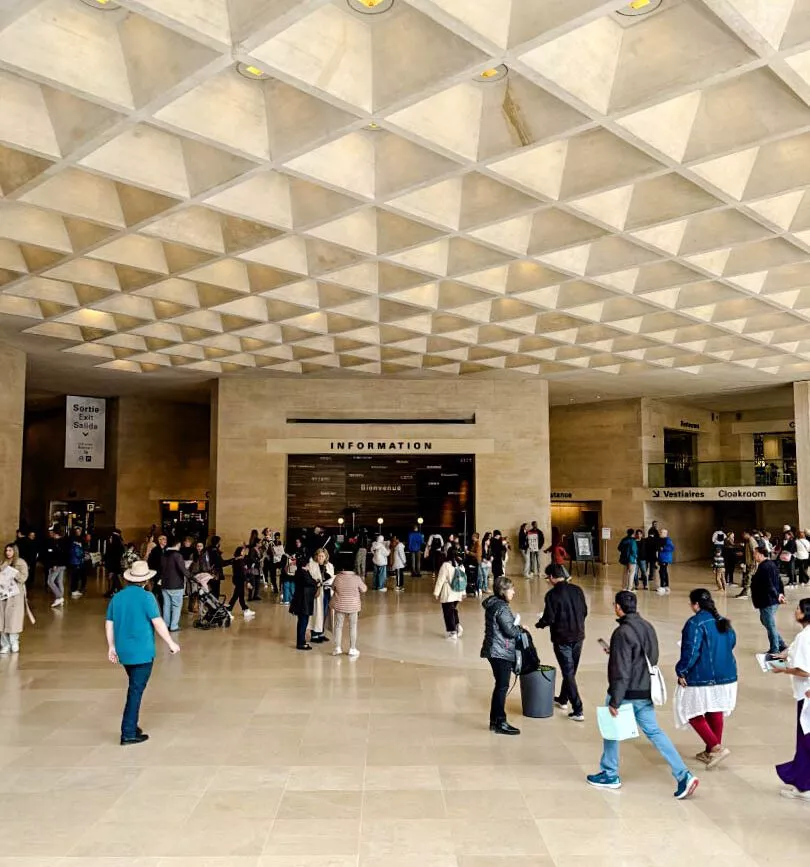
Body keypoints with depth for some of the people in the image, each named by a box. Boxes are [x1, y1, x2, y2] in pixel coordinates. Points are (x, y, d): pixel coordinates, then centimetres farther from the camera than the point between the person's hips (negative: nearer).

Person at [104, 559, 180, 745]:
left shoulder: (117, 597, 5)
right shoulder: (146, 597, -14)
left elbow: (109, 624, 9)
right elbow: (158, 623, -16)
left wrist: (111, 647, 19)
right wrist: (171, 643, -6)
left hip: (123, 652, 6)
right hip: (142, 652, -6)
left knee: (135, 688, 21)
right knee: (136, 691, 1)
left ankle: (132, 726, 27)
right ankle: (128, 734, 4)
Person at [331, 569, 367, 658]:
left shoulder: (338, 577, -13)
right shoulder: (357, 578, -17)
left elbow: (333, 588, 4)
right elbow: (364, 589, -2)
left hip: (339, 605, 1)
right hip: (353, 606, -1)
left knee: (338, 626, 13)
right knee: (353, 627, 11)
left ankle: (338, 648, 17)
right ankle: (352, 649, 16)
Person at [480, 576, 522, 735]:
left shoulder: (493, 604, 11)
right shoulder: (501, 608, -19)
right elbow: (510, 631, -20)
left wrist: (515, 624, 6)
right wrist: (519, 627, -1)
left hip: (494, 651, 10)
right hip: (501, 653, -10)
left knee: (500, 686, 16)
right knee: (502, 687, -2)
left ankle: (495, 720, 24)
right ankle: (500, 723, 5)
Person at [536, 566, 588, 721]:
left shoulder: (552, 594, -17)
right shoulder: (577, 590, 0)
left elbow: (549, 618, -16)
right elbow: (584, 611, 7)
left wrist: (539, 624, 4)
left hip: (562, 638, -6)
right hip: (578, 636, 6)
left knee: (568, 673, 1)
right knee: (571, 670, 20)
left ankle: (578, 711, -2)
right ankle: (563, 699, 39)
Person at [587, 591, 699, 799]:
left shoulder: (622, 633, -22)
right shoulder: (648, 627, 4)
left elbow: (621, 671, -24)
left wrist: (614, 701, -19)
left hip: (627, 694, -7)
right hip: (646, 692, 7)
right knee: (654, 732, 13)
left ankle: (610, 775, 25)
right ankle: (683, 776, 5)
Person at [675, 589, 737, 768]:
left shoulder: (695, 623, -18)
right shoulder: (723, 622, 7)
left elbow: (691, 651, -22)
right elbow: (731, 643, 16)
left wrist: (681, 671, -12)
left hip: (701, 678, -8)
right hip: (725, 675, 8)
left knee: (692, 714, 5)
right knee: (715, 713, 17)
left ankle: (717, 748, -4)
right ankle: (711, 752, 28)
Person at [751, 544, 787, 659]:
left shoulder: (764, 567, -22)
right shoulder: (771, 564, 10)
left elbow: (769, 586, -26)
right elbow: (779, 580, 15)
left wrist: (777, 596, -21)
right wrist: (780, 593, 14)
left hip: (767, 601, -11)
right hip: (773, 600, 11)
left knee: (770, 625, 2)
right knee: (766, 621, 23)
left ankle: (774, 651, 13)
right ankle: (781, 645, 27)